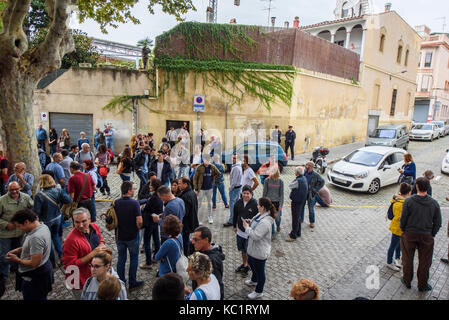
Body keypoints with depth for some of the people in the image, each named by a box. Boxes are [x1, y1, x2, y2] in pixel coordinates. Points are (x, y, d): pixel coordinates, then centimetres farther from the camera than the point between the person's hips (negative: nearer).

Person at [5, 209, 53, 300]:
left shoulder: (36, 237, -32)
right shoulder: (43, 226, -1)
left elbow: (34, 263, -27)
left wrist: (17, 260, -12)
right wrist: (19, 250, 4)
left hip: (34, 277, -9)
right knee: (41, 297, 25)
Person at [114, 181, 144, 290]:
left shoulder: (116, 203, -6)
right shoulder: (134, 203, -20)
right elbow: (139, 221, -23)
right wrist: (137, 229, -3)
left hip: (120, 236, 4)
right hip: (132, 236, -4)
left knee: (121, 258, 17)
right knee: (134, 258, 12)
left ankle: (121, 281, 29)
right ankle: (132, 283, 21)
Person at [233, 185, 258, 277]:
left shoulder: (255, 204, -18)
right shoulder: (238, 203, -2)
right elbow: (235, 215, 11)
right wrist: (235, 226, 17)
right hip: (240, 231, 5)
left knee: (248, 251, 9)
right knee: (242, 250, 21)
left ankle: (248, 266, 30)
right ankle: (244, 264, 42)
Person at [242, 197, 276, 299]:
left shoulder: (265, 222, -34)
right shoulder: (260, 215, -4)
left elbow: (256, 236, -33)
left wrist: (247, 227, -22)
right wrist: (250, 222, -6)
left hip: (260, 252, -10)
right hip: (253, 248, 10)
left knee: (259, 271, 12)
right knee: (251, 263, 33)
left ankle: (258, 292, 35)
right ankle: (254, 280, 60)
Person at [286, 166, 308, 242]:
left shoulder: (298, 181, -26)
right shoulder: (304, 178, 2)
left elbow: (290, 186, -11)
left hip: (296, 202, -9)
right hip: (302, 201, 9)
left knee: (295, 219, -1)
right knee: (298, 217, 21)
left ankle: (293, 236, 7)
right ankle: (298, 232, 35)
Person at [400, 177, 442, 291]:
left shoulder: (408, 201, -17)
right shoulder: (434, 203, -10)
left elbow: (403, 219, -11)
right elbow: (438, 223, -3)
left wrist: (403, 230, 7)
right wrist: (432, 235, 11)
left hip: (409, 234, -1)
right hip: (426, 236, 1)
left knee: (408, 259, 17)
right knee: (425, 262, 17)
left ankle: (407, 281, 33)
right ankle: (422, 285, 32)